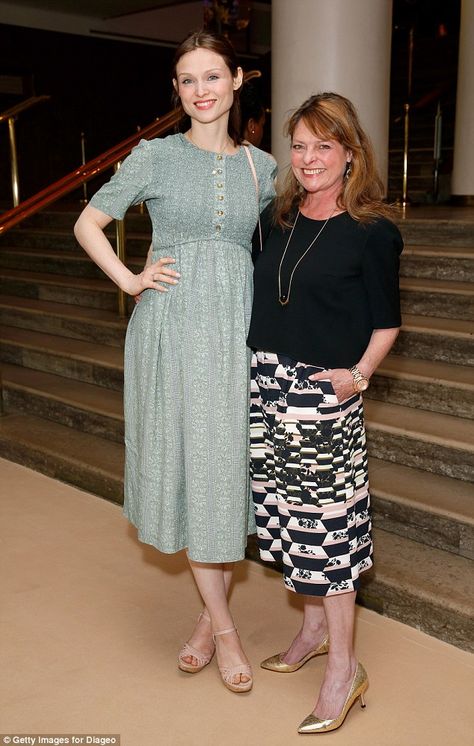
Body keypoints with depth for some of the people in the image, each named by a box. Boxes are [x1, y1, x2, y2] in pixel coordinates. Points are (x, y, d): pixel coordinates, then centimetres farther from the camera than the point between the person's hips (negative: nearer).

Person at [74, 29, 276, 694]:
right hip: (172, 327, -2)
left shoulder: (261, 167, 10)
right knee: (187, 465, 3)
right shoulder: (155, 156, 2)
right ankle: (222, 625, 19)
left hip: (237, 330, 2)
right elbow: (88, 224, 7)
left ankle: (212, 614, 25)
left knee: (230, 466, 5)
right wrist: (131, 281, -3)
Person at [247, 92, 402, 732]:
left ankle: (344, 666, 11)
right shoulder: (276, 219, 10)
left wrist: (358, 373, -17)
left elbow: (386, 321, -3)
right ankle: (315, 627, 34)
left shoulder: (371, 231, -6)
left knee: (323, 515, -3)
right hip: (267, 383, 6)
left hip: (324, 391, -6)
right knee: (287, 509, 14)